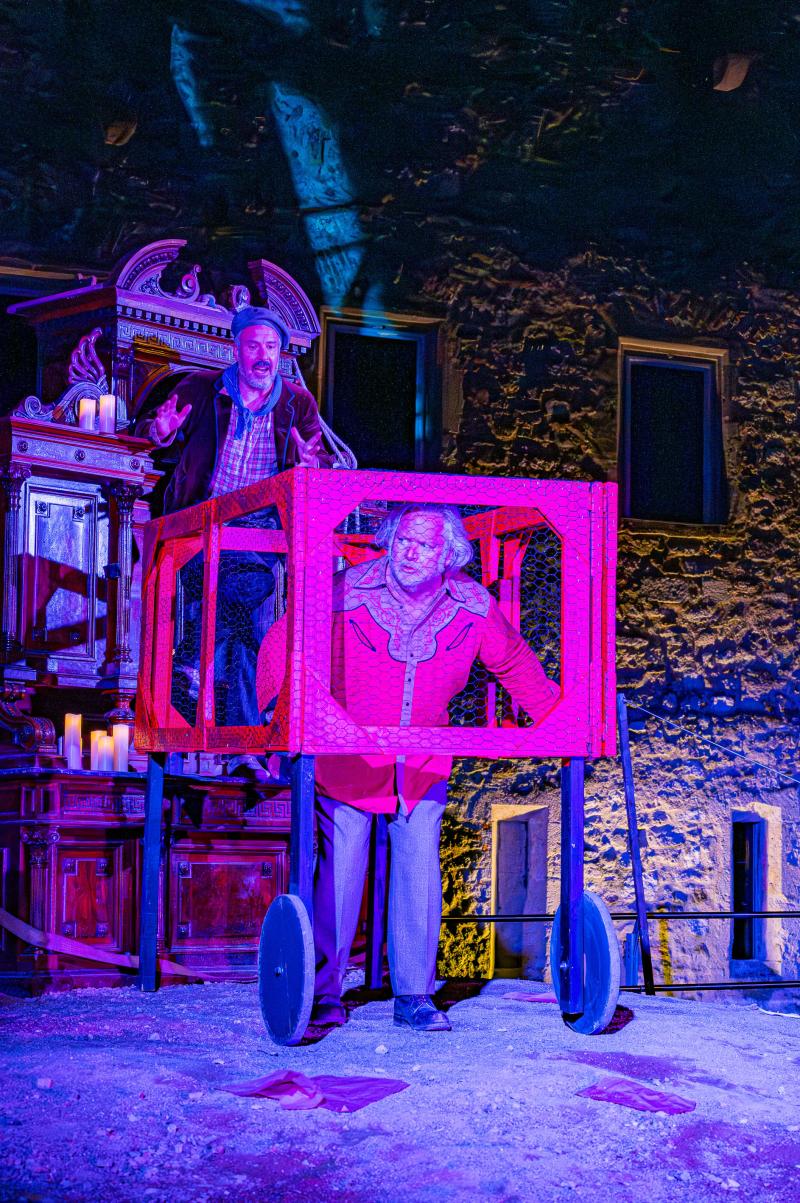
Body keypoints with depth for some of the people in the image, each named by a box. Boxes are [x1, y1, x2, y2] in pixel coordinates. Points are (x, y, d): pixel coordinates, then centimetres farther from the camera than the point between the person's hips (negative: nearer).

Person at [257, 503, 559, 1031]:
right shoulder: (346, 592, -19)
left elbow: (515, 664, 7)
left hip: (424, 765, 2)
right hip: (348, 758, -2)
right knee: (339, 871, 0)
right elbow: (280, 649, -12)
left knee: (420, 873, 2)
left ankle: (414, 993, 14)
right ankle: (324, 992, 13)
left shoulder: (474, 607, -10)